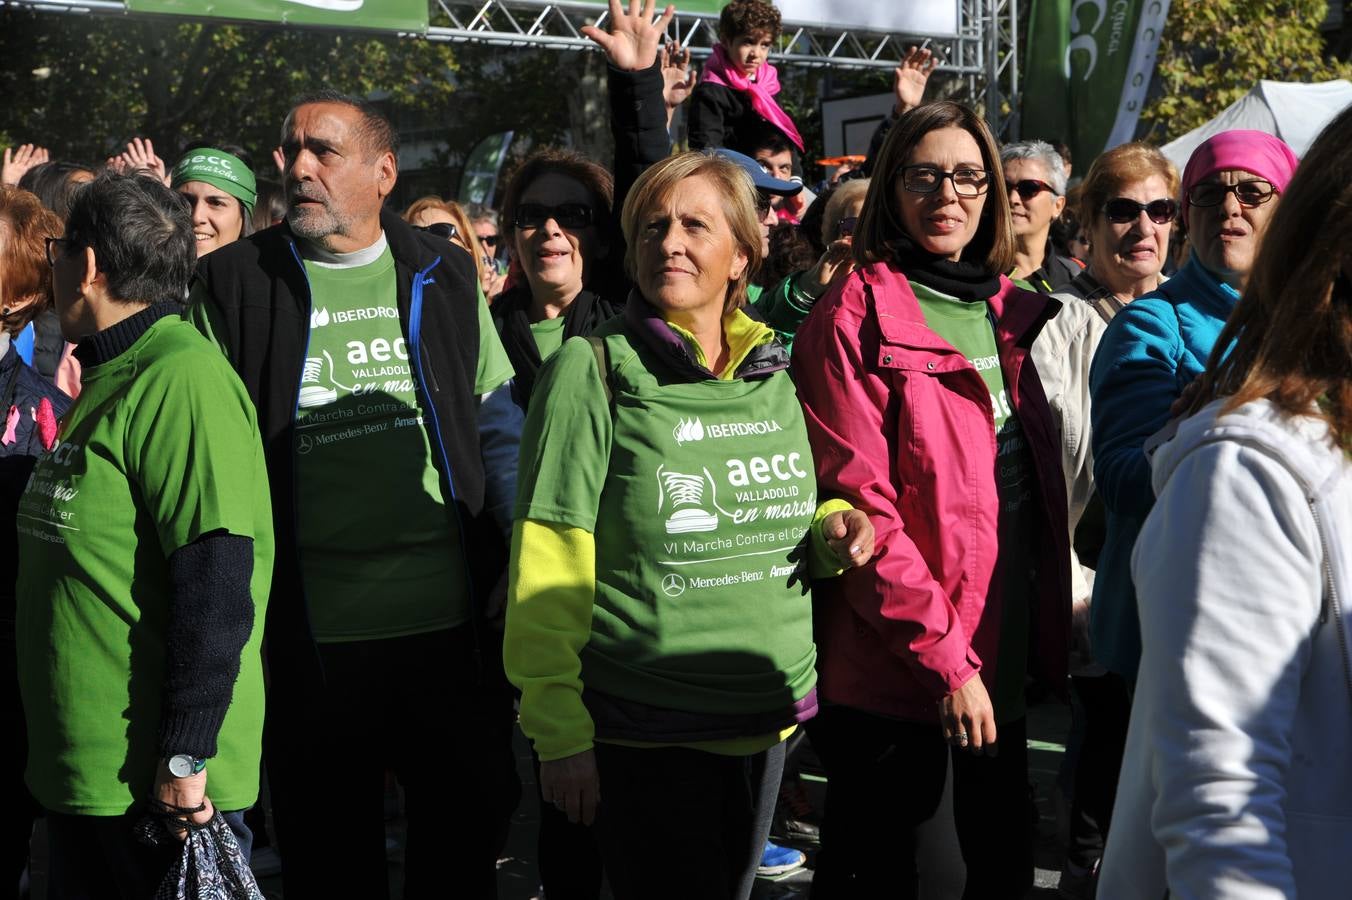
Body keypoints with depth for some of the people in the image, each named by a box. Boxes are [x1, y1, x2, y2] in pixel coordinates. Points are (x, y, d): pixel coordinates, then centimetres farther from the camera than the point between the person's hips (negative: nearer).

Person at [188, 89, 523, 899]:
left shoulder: (443, 275, 7)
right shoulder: (232, 284, 2)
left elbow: (497, 425, 11)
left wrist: (522, 554, -1)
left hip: (452, 623, 1)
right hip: (311, 637, -1)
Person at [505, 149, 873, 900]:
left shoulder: (774, 375, 6)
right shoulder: (594, 372, -10)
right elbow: (549, 572, -11)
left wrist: (832, 530, -3)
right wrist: (560, 733, -14)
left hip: (769, 719, 6)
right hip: (645, 734, -5)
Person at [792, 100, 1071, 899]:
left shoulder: (1009, 311, 10)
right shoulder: (854, 318, -11)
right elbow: (859, 506, -17)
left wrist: (1046, 643, 9)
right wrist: (944, 659, -19)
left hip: (1004, 657, 7)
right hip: (891, 665, -7)